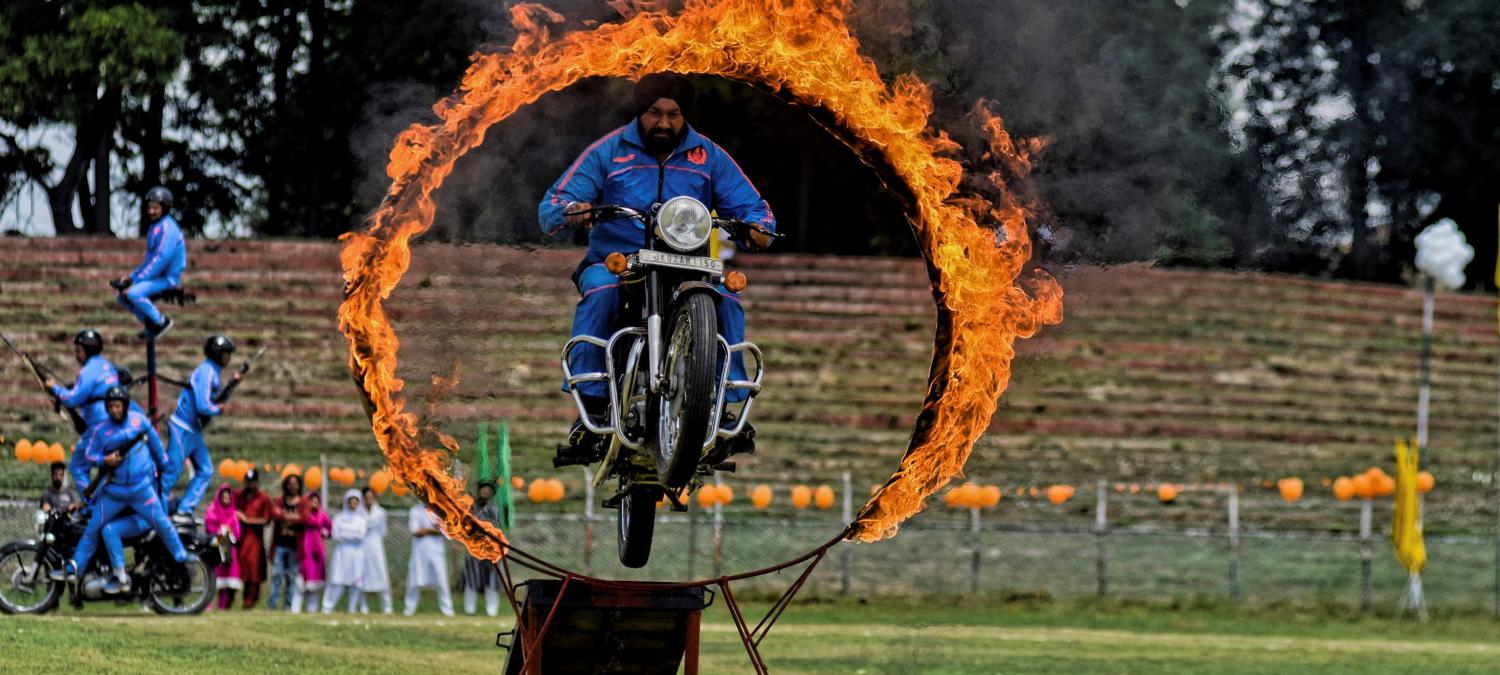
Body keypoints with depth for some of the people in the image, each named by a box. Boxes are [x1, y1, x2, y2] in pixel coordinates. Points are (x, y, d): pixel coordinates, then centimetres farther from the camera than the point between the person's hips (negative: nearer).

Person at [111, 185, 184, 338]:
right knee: (121, 296, 14)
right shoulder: (155, 227, 17)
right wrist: (132, 276, 9)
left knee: (133, 293, -30)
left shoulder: (167, 228, -16)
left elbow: (161, 259, -24)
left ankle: (161, 322, -14)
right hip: (157, 277, 10)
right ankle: (150, 325, 15)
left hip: (167, 278, -10)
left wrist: (137, 280, -22)